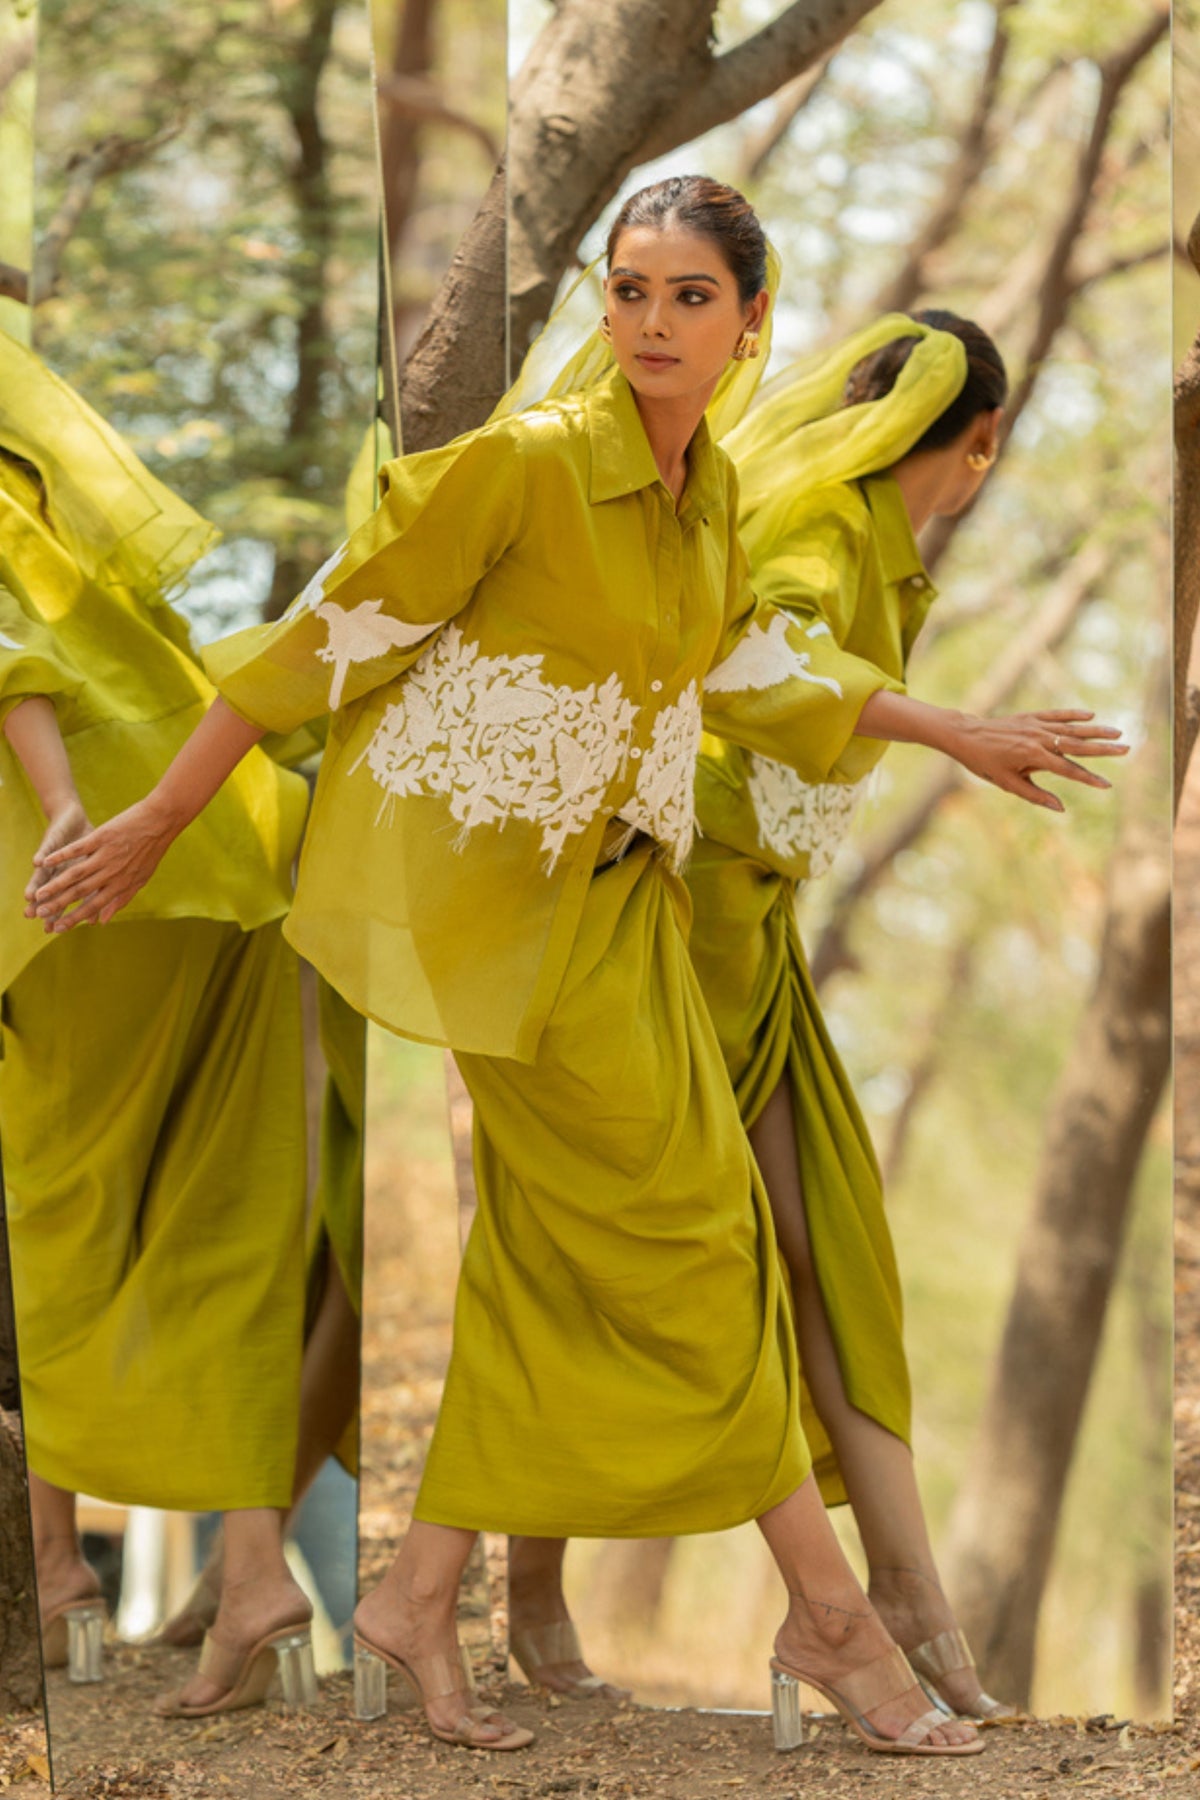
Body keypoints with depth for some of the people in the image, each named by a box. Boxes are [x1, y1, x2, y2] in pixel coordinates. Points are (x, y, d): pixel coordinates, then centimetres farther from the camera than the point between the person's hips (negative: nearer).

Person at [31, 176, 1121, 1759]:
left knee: (558, 1244, 8)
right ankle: (831, 1614, 8)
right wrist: (155, 826, -11)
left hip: (613, 887, 8)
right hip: (507, 896, -7)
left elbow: (747, 667, 21)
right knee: (686, 1226, -2)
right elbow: (334, 635, -15)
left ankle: (423, 1597, 16)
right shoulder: (524, 463, -19)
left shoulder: (713, 492, 4)